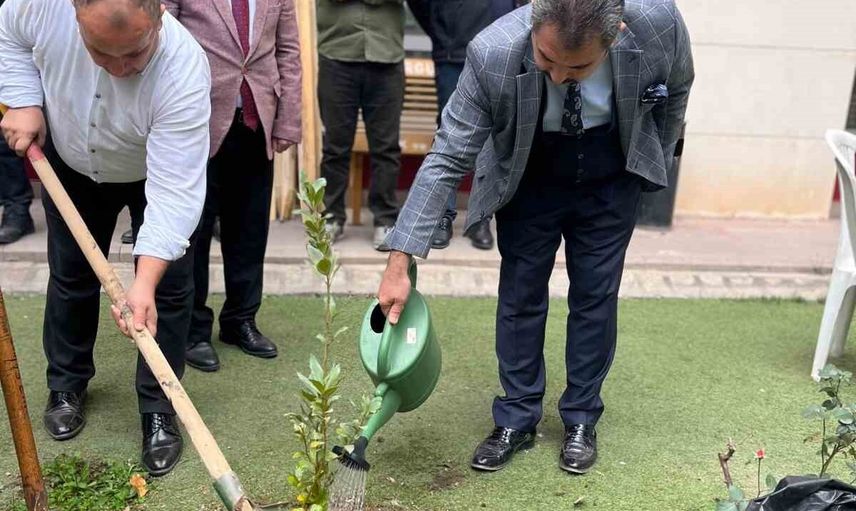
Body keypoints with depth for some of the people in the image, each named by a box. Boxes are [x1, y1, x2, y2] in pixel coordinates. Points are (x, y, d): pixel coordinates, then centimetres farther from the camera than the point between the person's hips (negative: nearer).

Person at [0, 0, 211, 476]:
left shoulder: (184, 71, -41)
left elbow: (174, 191, -41)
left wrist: (145, 281, -47)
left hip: (157, 173, -3)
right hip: (70, 163, 3)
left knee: (169, 288, -6)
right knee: (71, 275, 13)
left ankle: (159, 410, 9)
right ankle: (67, 384, 33)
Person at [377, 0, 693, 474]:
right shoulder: (492, 55, -33)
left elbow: (676, 88, -5)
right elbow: (447, 158, -27)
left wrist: (654, 165, 6)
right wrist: (400, 261, -30)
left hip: (609, 182, 1)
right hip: (527, 180, 0)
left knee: (595, 295, 4)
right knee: (520, 293, 2)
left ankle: (581, 420, 21)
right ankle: (516, 420, 18)